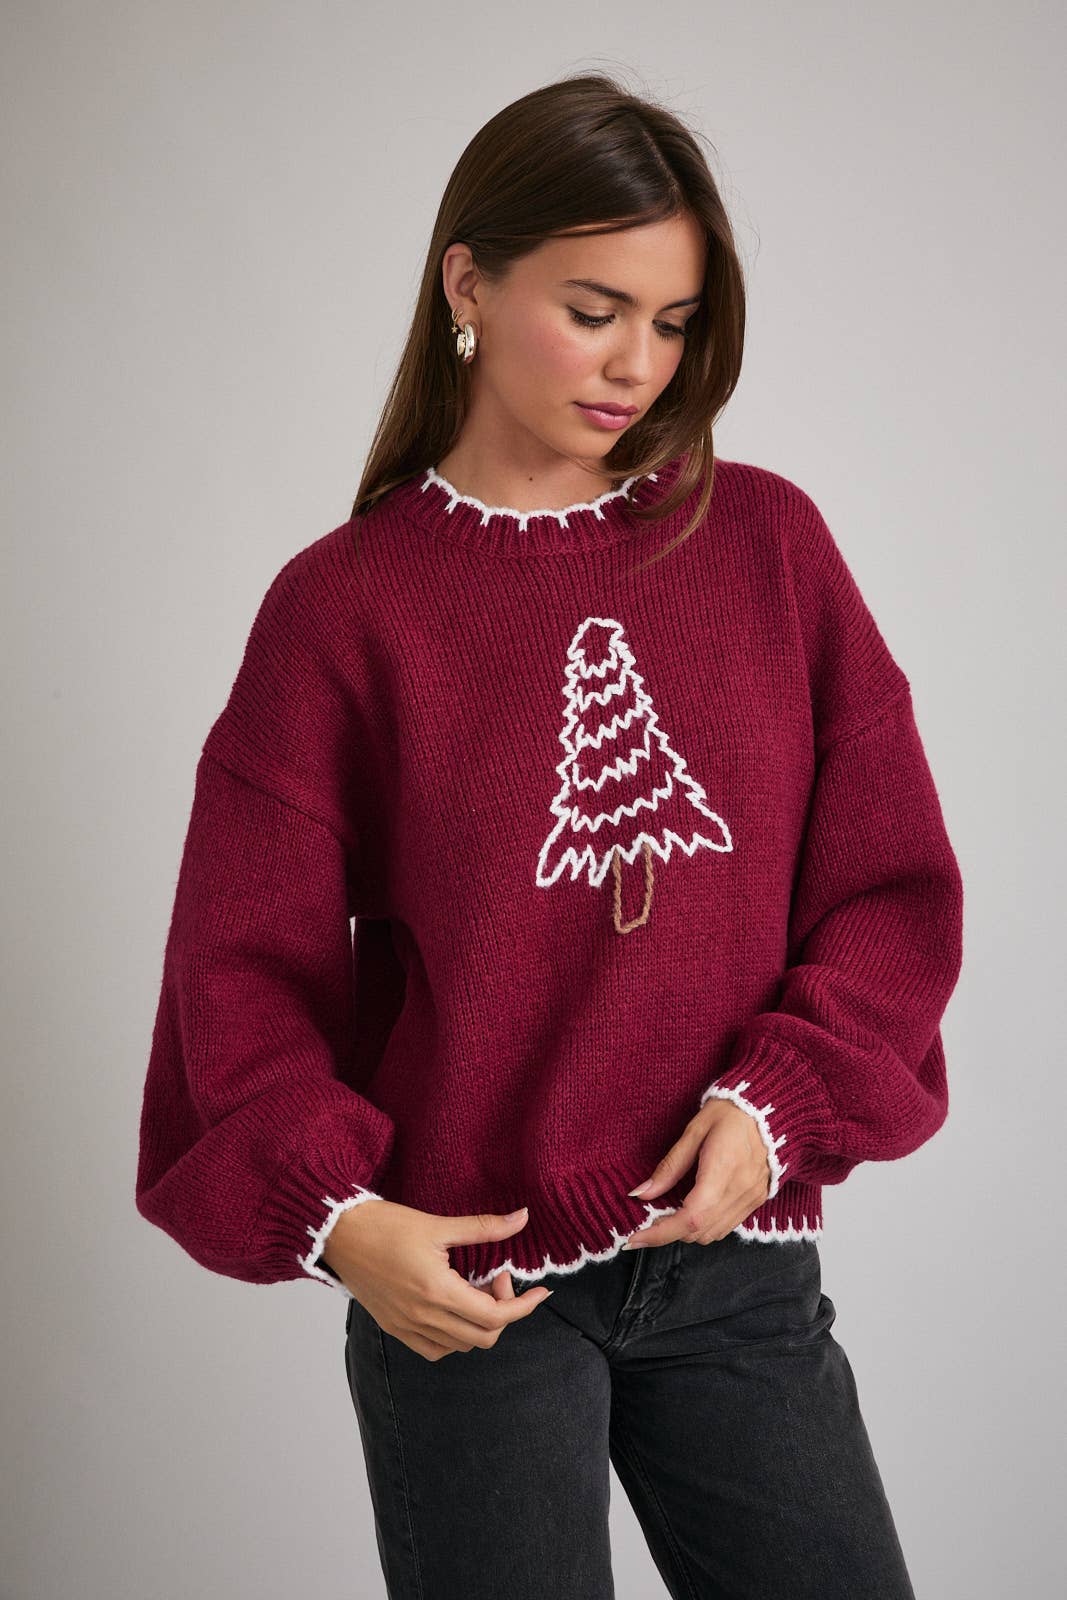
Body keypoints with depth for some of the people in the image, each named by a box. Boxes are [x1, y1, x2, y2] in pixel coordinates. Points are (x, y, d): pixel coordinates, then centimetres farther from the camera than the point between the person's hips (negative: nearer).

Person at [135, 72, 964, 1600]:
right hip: (464, 1279, -2)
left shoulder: (769, 541, 2)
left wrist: (777, 1101, -10)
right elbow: (247, 970, -5)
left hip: (737, 1258, 3)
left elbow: (890, 879, 3)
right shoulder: (345, 603, -5)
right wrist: (332, 1214, -18)